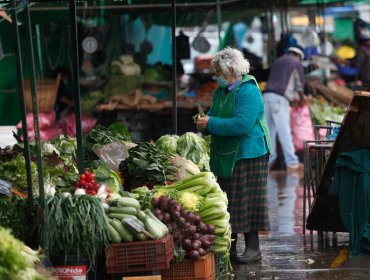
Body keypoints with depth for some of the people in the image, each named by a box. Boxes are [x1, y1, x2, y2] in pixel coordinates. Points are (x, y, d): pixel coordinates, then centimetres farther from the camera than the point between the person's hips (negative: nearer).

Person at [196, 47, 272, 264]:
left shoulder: (248, 92, -17)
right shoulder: (221, 91, 12)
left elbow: (241, 124, -27)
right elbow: (214, 115, 23)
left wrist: (210, 123, -22)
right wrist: (204, 122, -1)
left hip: (248, 154, -9)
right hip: (226, 155, 9)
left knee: (246, 202, -4)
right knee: (228, 202, 11)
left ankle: (253, 248, 4)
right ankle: (229, 247, 18)